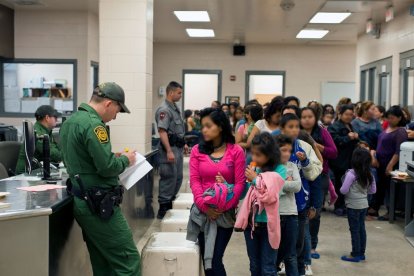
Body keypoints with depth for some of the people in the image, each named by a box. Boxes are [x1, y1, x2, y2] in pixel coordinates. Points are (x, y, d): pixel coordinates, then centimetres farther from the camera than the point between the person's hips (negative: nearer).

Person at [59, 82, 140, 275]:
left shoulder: (70, 121, 13)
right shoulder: (93, 123, -17)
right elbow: (107, 167, -22)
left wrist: (113, 157, 14)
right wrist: (125, 159, -3)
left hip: (82, 201, 10)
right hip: (99, 204, -10)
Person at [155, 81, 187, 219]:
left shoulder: (175, 107, 14)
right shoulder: (164, 109, -16)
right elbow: (162, 131, -23)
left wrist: (183, 144, 25)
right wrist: (169, 151, -27)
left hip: (178, 147, 10)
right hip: (170, 147, -10)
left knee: (178, 177, 15)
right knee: (169, 177, -6)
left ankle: (170, 202, 26)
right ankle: (163, 208, 3)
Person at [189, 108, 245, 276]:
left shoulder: (236, 151, -3)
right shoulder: (197, 150, 4)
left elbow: (240, 183, -5)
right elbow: (194, 181, -2)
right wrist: (204, 206, -16)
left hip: (226, 212, -2)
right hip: (203, 211, 3)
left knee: (215, 259, -5)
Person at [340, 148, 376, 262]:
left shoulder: (351, 174, -20)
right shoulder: (369, 175, 0)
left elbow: (344, 190, -18)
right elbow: (373, 190, 9)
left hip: (353, 206, -6)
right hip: (364, 205, 6)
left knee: (354, 230, 3)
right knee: (361, 229, 16)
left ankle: (355, 255, 11)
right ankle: (361, 253, 25)